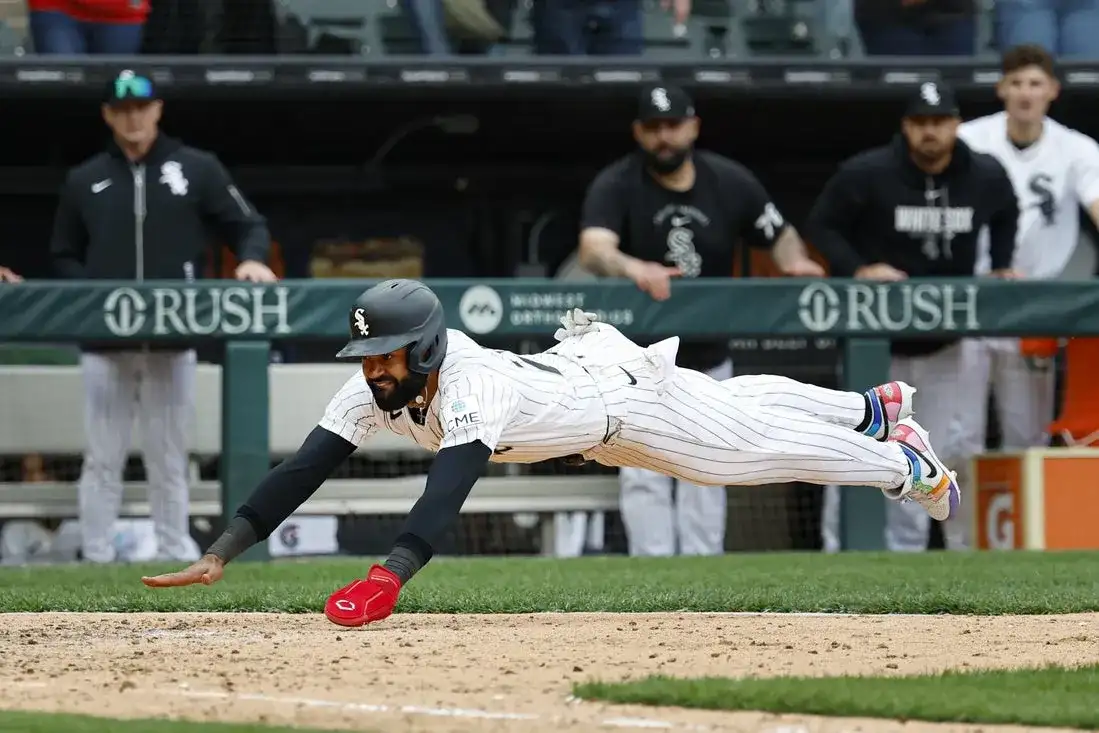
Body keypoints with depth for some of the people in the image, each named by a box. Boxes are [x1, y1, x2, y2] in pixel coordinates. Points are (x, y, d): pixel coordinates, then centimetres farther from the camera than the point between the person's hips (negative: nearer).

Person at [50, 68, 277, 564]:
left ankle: (177, 559, 10)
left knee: (169, 459, 5)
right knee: (103, 458, 0)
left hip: (172, 341, 0)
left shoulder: (197, 169, 5)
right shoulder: (84, 181, 9)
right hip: (105, 343, 0)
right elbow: (63, 257, 14)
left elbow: (248, 226, 7)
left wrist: (252, 258, -14)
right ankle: (96, 561, 4)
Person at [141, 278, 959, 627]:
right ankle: (873, 408, 52)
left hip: (624, 387, -7)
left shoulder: (468, 388, -46)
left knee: (760, 442, 12)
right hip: (572, 369, 7)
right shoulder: (376, 389, -26)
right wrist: (220, 555, -42)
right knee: (740, 407, 28)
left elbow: (451, 484, -61)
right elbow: (306, 467, -30)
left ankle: (901, 461, 37)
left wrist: (388, 578, -76)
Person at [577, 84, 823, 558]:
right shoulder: (615, 186, -16)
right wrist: (634, 268, -55)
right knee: (644, 475, -9)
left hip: (708, 357, 3)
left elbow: (779, 234, 6)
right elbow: (593, 250, -33)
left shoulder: (730, 181, -5)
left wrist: (793, 261, -19)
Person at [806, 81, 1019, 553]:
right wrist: (858, 269, -21)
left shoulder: (986, 177, -4)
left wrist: (1002, 268, 4)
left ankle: (906, 555, 21)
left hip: (944, 342, 4)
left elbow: (1006, 216, 17)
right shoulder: (867, 174, -16)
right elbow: (820, 226, -8)